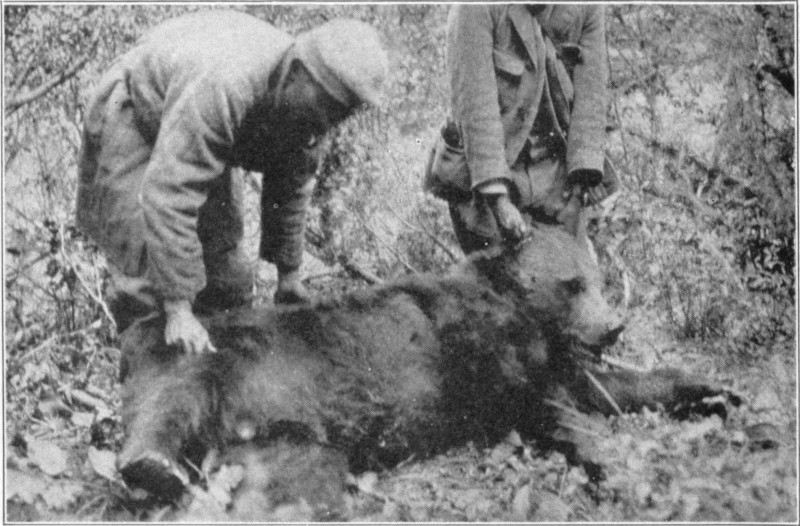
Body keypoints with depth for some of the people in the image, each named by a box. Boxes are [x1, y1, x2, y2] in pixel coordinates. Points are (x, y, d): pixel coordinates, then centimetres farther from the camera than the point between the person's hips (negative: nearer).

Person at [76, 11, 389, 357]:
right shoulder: (221, 88, -44)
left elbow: (290, 190, -1)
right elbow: (169, 199, -45)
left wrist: (288, 273, 3)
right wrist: (178, 310, -43)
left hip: (206, 146, 7)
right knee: (149, 270, -15)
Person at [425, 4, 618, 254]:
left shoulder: (588, 9, -3)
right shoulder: (475, 8, -16)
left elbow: (590, 93, -5)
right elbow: (473, 104, -21)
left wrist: (584, 174, -16)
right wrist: (497, 197, -27)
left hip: (555, 175, 4)